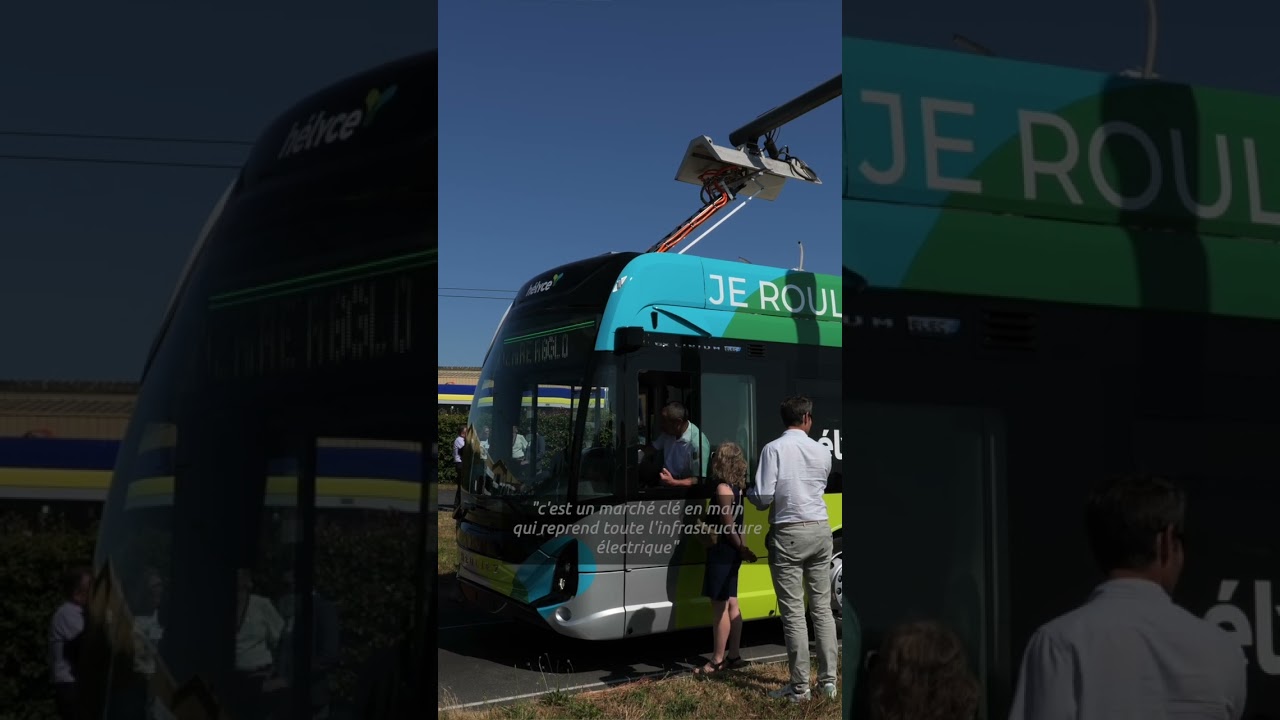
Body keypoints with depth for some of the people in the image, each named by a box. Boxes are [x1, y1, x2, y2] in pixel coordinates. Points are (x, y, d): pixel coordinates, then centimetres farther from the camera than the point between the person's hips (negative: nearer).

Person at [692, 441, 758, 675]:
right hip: (731, 553, 9)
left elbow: (728, 526, -16)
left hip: (722, 552, -9)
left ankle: (717, 660, -1)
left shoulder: (723, 489, -17)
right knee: (731, 604, 13)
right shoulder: (736, 488, 9)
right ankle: (733, 656, 20)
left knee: (719, 606, -5)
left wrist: (741, 549, -8)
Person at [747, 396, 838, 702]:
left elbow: (764, 497, -12)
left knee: (793, 612, -1)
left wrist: (748, 492, 8)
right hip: (820, 530, 5)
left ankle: (800, 687, 3)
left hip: (789, 534, -5)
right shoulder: (822, 451, 6)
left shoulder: (774, 449, -9)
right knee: (822, 608, 11)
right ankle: (828, 682, 15)